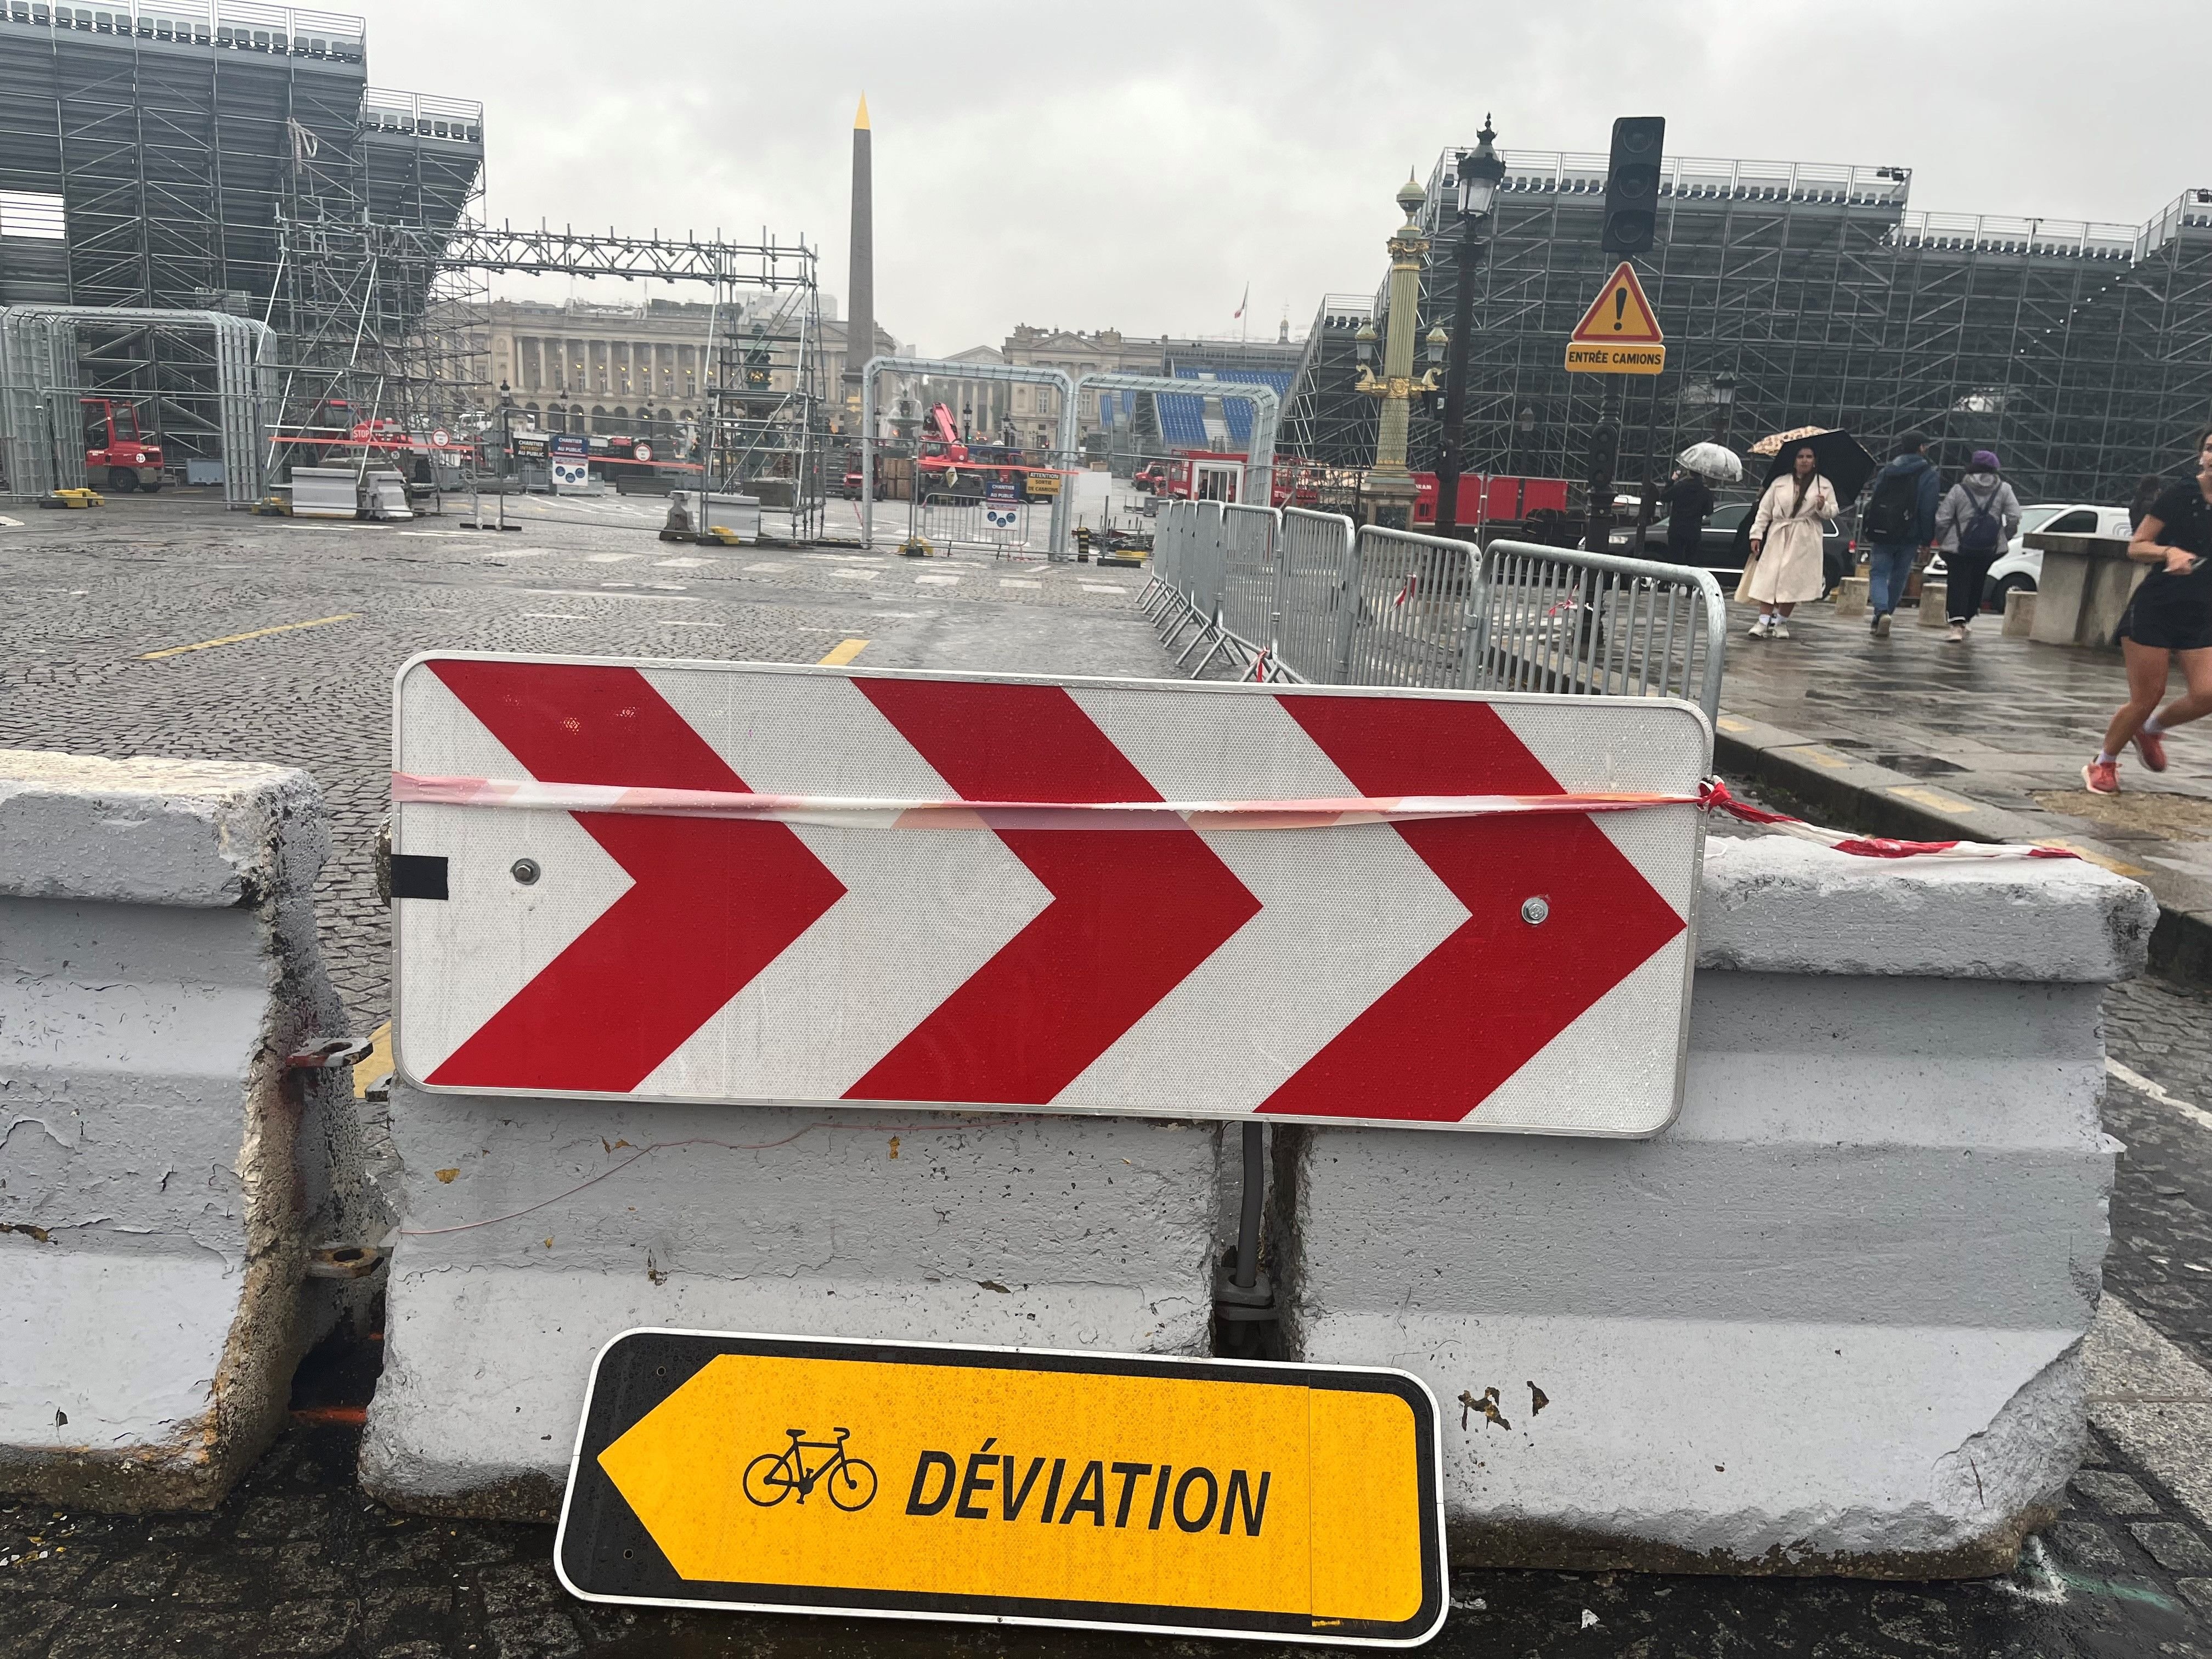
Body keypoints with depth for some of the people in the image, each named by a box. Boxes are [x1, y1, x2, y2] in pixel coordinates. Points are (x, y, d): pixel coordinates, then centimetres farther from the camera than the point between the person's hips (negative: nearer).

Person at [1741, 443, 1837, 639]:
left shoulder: (1825, 485, 9)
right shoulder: (1780, 482, 10)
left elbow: (1833, 512, 8)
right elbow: (1764, 510, 8)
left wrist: (1823, 507, -15)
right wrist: (1757, 535, 0)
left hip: (1805, 541, 0)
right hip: (1777, 535, 1)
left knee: (1793, 581, -4)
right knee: (1769, 578, -9)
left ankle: (1781, 622, 6)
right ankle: (1764, 621, -11)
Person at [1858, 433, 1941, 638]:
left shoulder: (1886, 472, 8)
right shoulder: (1929, 476, -5)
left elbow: (1873, 503, 11)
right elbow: (1928, 511, -9)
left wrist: (1871, 533, 17)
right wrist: (1926, 542, -3)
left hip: (1881, 534, 2)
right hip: (1909, 537, -2)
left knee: (1878, 574, 2)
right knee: (1898, 577, 12)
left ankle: (1881, 612, -23)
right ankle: (1880, 618, 14)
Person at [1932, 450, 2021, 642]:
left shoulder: (1959, 489, -3)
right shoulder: (2004, 489, 3)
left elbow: (1942, 519, -5)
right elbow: (2014, 517, -4)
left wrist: (1942, 540, 10)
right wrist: (2005, 538, 10)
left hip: (1958, 547, -3)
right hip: (1990, 549, 3)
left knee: (1958, 585, -4)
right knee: (1976, 584, 19)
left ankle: (1957, 626, -19)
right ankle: (1967, 620, 30)